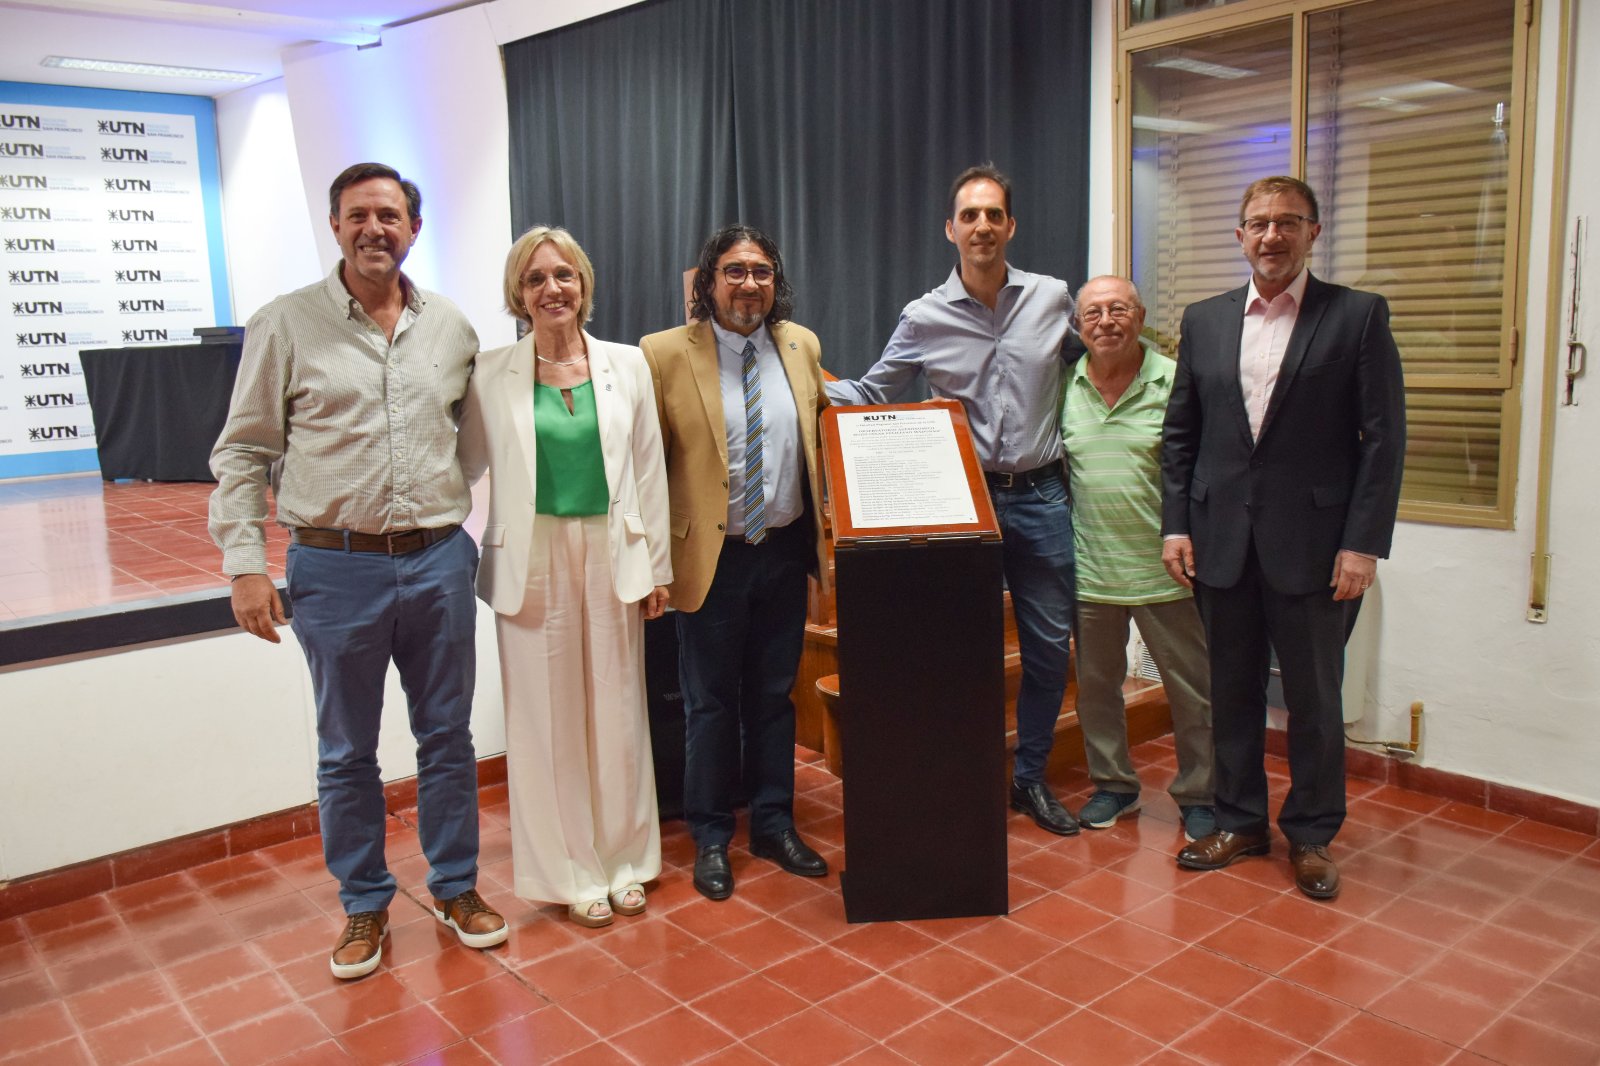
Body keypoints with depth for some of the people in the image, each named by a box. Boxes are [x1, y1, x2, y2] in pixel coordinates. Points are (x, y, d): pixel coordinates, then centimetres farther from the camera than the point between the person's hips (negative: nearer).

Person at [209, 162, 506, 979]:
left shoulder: (451, 327, 6)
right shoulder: (284, 325, -3)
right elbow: (242, 454, -2)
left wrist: (454, 506, 7)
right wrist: (246, 563, -8)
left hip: (439, 559, 3)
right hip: (337, 569, -2)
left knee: (448, 737, 12)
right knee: (347, 753, 11)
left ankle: (455, 886, 30)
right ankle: (364, 904, 28)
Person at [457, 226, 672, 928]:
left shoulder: (627, 365, 4)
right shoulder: (491, 375, 0)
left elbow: (649, 470, 6)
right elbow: (467, 465, 5)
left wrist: (657, 567, 5)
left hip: (611, 555, 1)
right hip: (534, 560, -1)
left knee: (616, 711, 9)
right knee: (548, 718, 5)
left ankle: (624, 858, 26)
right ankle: (571, 870, 21)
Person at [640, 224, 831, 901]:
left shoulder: (802, 345, 4)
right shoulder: (664, 354, -8)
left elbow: (821, 437, 16)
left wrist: (826, 527, 9)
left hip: (785, 548, 4)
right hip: (711, 556, -3)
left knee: (774, 695, 15)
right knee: (711, 703, 9)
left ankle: (773, 825, 31)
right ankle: (710, 838, 25)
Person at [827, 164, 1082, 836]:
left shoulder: (1053, 299, 2)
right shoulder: (923, 319, -1)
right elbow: (872, 395, 4)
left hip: (1041, 497, 2)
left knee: (1050, 645, 8)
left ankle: (1030, 776, 26)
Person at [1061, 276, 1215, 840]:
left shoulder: (1176, 383, -7)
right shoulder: (1064, 387, 3)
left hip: (1165, 570, -3)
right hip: (1090, 569, 3)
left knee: (1192, 691, 7)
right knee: (1095, 685, 15)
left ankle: (1199, 795, 24)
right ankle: (1113, 785, 33)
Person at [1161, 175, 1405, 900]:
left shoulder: (1358, 317, -2)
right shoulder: (1204, 321, 9)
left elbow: (1383, 438, -5)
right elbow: (1179, 433, 10)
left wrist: (1362, 543, -11)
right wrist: (1176, 524, 3)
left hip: (1314, 546, -3)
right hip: (1222, 541, 3)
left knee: (1313, 698, 8)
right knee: (1232, 691, 13)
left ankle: (1311, 834, 25)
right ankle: (1239, 821, 29)